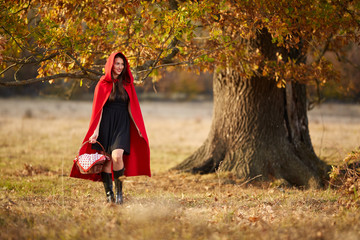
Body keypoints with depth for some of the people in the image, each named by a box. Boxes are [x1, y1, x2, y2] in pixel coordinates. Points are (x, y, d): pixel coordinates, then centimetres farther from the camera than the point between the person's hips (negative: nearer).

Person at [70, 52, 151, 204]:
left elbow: (131, 107, 11)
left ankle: (119, 189, -4)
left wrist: (138, 128, 5)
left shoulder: (127, 84, 9)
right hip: (106, 124, 0)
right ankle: (109, 193, 12)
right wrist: (96, 130, -9)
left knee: (117, 156, -20)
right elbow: (98, 109, -1)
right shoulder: (103, 84, 1)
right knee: (106, 160, 0)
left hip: (122, 124, 1)